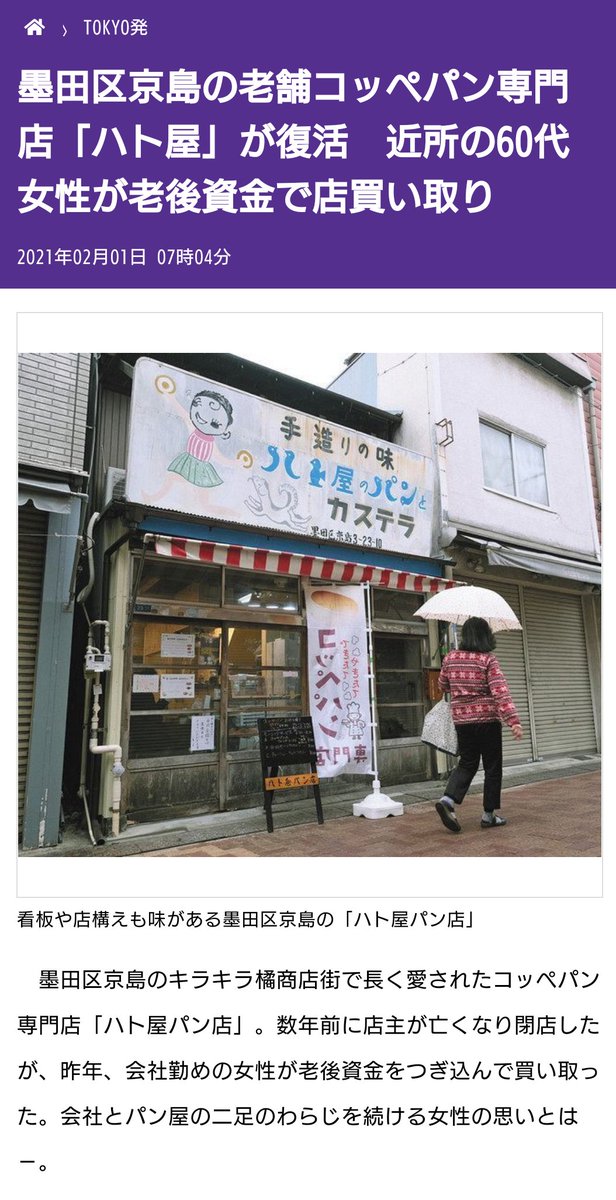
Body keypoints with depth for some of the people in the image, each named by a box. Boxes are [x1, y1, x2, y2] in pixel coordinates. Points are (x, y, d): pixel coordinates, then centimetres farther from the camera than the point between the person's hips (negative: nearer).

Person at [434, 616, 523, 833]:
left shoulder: (450, 658, 1)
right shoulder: (489, 660, -11)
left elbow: (443, 686, 15)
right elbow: (501, 692, -21)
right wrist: (513, 720, -25)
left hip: (461, 721, 4)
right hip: (487, 720, -4)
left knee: (467, 763, 16)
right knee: (492, 767, 11)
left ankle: (448, 800, -3)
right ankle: (489, 815, 18)